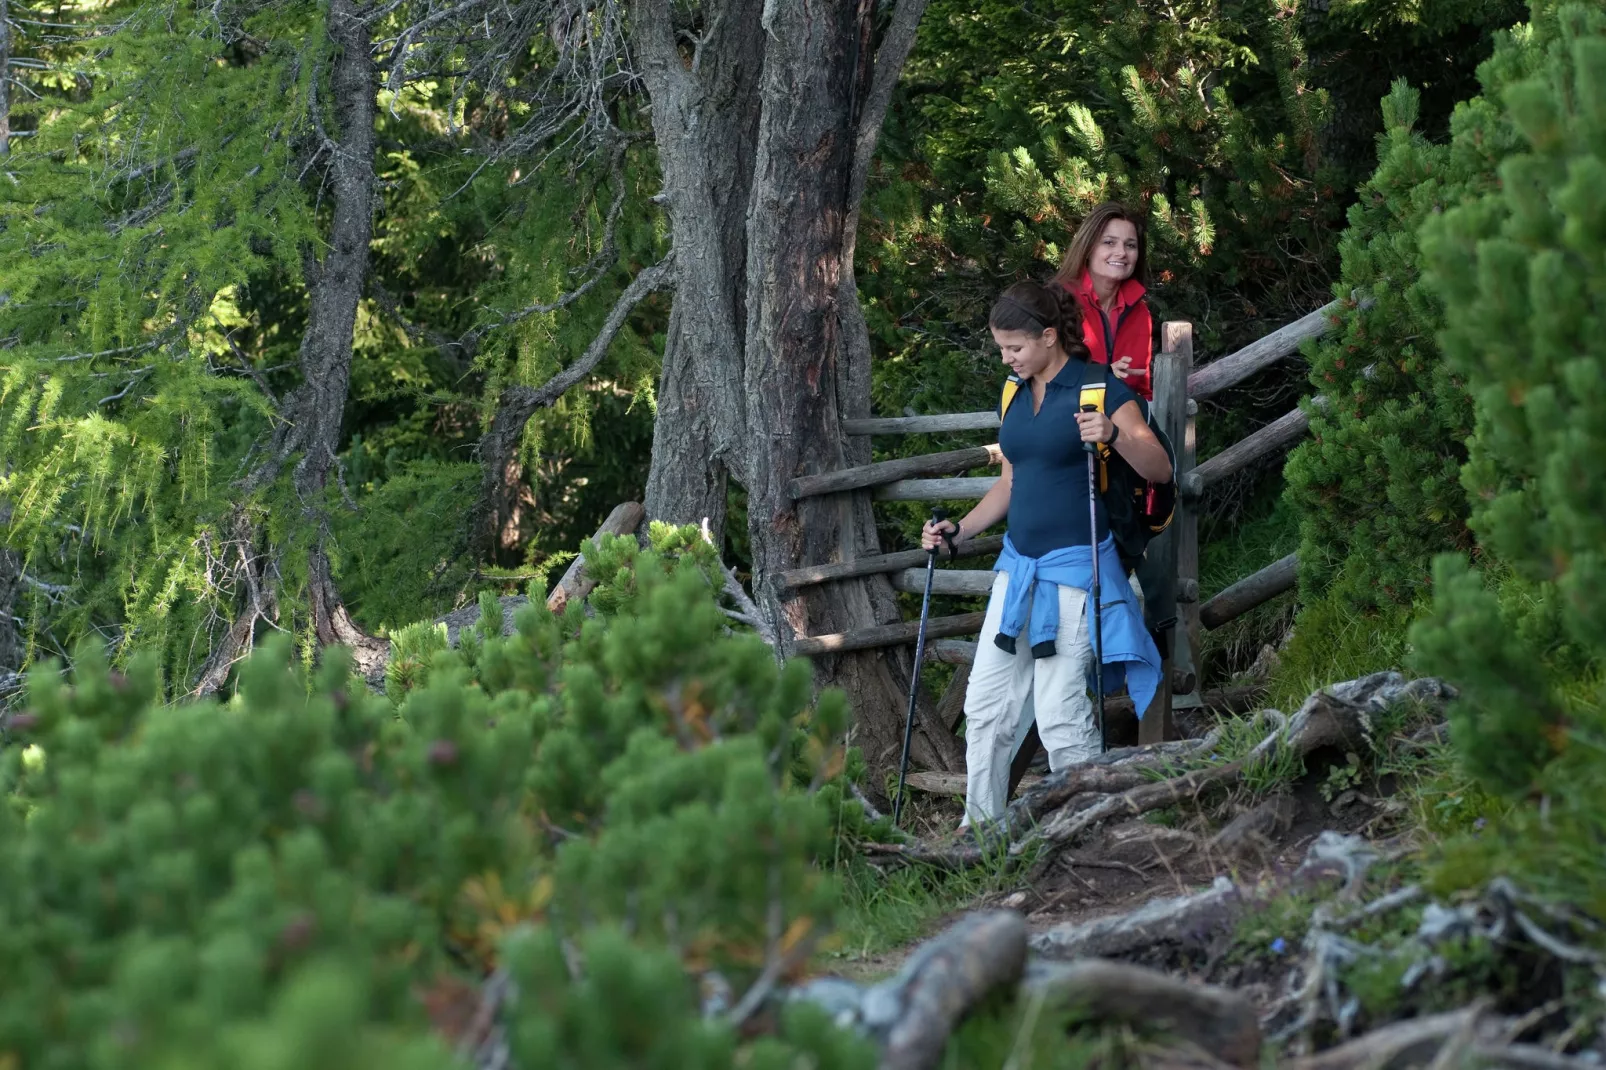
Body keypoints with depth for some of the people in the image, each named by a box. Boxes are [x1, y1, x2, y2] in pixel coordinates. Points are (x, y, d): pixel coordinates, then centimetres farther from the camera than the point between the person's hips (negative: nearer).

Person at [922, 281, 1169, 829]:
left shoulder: (1098, 387, -9)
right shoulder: (1017, 394, 13)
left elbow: (1160, 469, -13)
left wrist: (1114, 435, -31)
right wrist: (960, 529, 12)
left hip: (1072, 566, -8)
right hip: (1018, 565, 8)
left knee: (1061, 714, -10)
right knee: (985, 703, 7)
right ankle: (980, 826, 17)